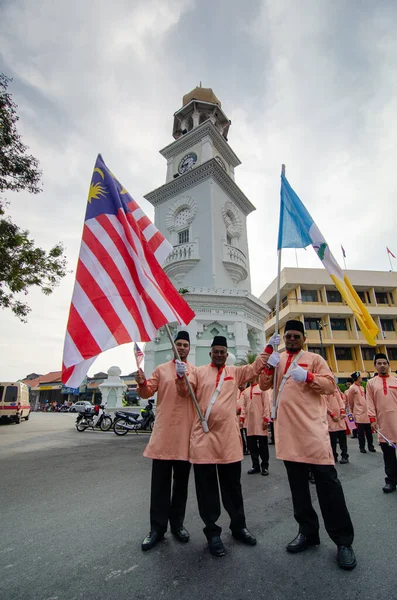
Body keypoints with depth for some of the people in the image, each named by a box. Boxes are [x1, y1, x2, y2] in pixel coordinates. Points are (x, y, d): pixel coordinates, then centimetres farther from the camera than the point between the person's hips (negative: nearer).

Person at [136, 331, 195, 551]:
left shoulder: (196, 371, 4)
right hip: (164, 431, 0)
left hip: (185, 432, 1)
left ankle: (177, 523, 31)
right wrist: (142, 383, -20)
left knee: (181, 481, 14)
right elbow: (147, 393, 3)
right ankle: (157, 527, 22)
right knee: (160, 481, 8)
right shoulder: (161, 369, 5)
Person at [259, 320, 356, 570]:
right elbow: (263, 385, 9)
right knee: (297, 482, 14)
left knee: (327, 480, -2)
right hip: (287, 429, 5)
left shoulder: (314, 358, 3)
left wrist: (308, 377, -20)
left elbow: (331, 385, -4)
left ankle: (343, 540, 14)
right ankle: (308, 531, 29)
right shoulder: (277, 359, 14)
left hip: (312, 427, -4)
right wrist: (269, 367, -8)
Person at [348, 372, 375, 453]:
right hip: (359, 414, -7)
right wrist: (353, 411, 5)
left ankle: (370, 446, 23)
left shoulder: (362, 388, 14)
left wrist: (368, 409, 15)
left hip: (366, 412, 7)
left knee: (369, 431, 11)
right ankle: (362, 447, 13)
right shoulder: (353, 388, -11)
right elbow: (350, 401, -4)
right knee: (361, 432, 3)